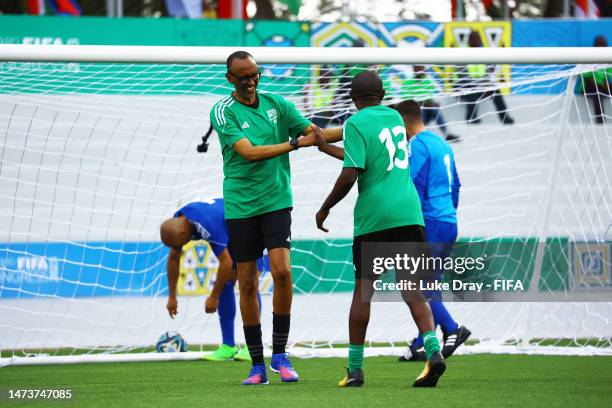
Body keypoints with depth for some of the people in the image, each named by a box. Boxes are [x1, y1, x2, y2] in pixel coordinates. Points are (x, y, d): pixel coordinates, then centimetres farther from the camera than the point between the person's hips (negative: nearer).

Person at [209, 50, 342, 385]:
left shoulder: (276, 104, 6)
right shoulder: (223, 112, -6)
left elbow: (312, 133, 10)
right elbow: (249, 152, -17)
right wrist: (295, 143, -22)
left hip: (276, 201, 2)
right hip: (240, 205, -2)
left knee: (282, 271, -16)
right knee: (248, 284, 2)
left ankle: (280, 354, -3)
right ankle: (257, 364, 10)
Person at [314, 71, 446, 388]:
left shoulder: (356, 124, -3)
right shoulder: (395, 117, 16)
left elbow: (350, 174, -12)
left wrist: (325, 208, 1)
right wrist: (324, 147, 36)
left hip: (373, 218, -4)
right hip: (410, 213, 4)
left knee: (363, 290, 4)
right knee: (412, 289, 3)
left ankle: (355, 368, 5)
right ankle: (433, 350, -18)